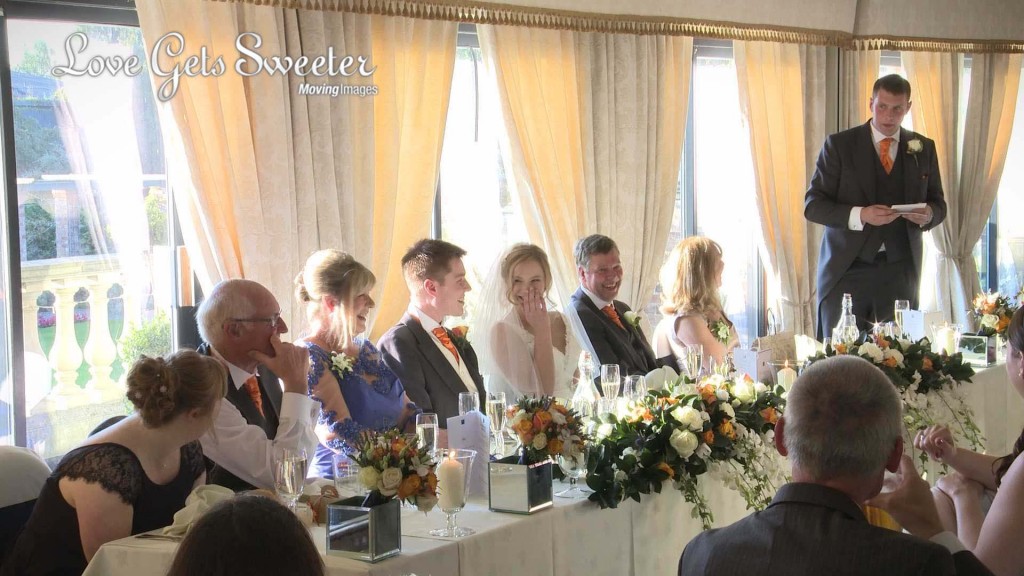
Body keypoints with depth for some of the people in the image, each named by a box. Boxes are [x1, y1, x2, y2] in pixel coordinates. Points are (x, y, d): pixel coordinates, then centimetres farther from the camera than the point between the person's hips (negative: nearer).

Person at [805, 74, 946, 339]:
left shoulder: (923, 148, 10)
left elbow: (938, 205, 16)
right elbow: (813, 205, -4)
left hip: (900, 270, 2)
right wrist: (859, 215, -20)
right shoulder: (839, 145, 0)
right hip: (847, 268, -2)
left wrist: (928, 215, -9)